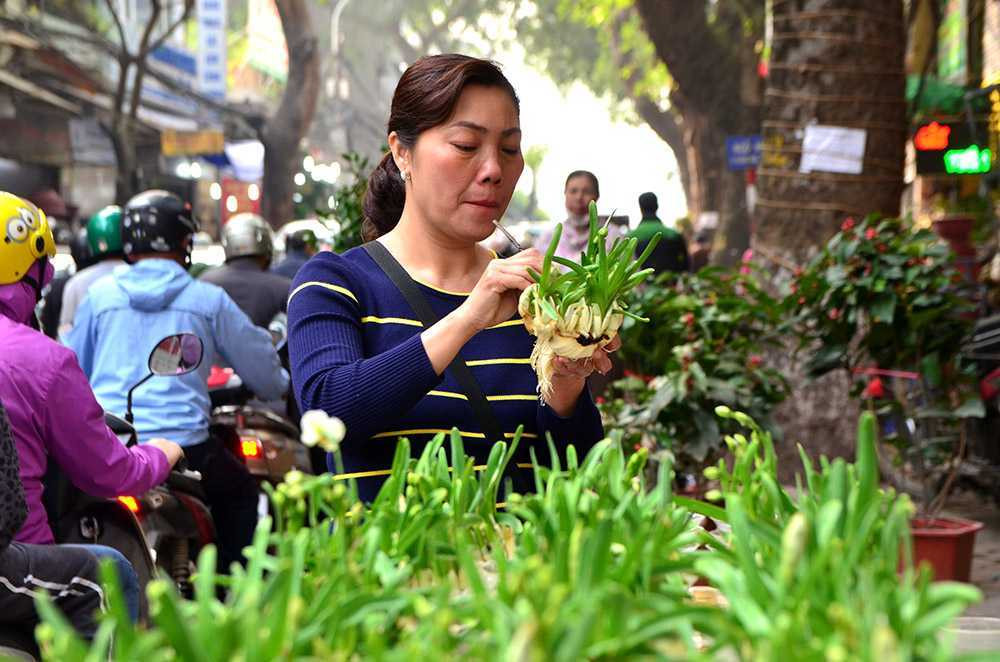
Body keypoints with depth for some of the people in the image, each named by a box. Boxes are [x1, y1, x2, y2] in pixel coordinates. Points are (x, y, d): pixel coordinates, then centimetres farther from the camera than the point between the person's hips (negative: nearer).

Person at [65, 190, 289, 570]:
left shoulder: (99, 294, 9)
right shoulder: (208, 299, 4)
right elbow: (267, 380, 10)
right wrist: (279, 383, 33)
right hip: (182, 445, -1)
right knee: (240, 491, 24)